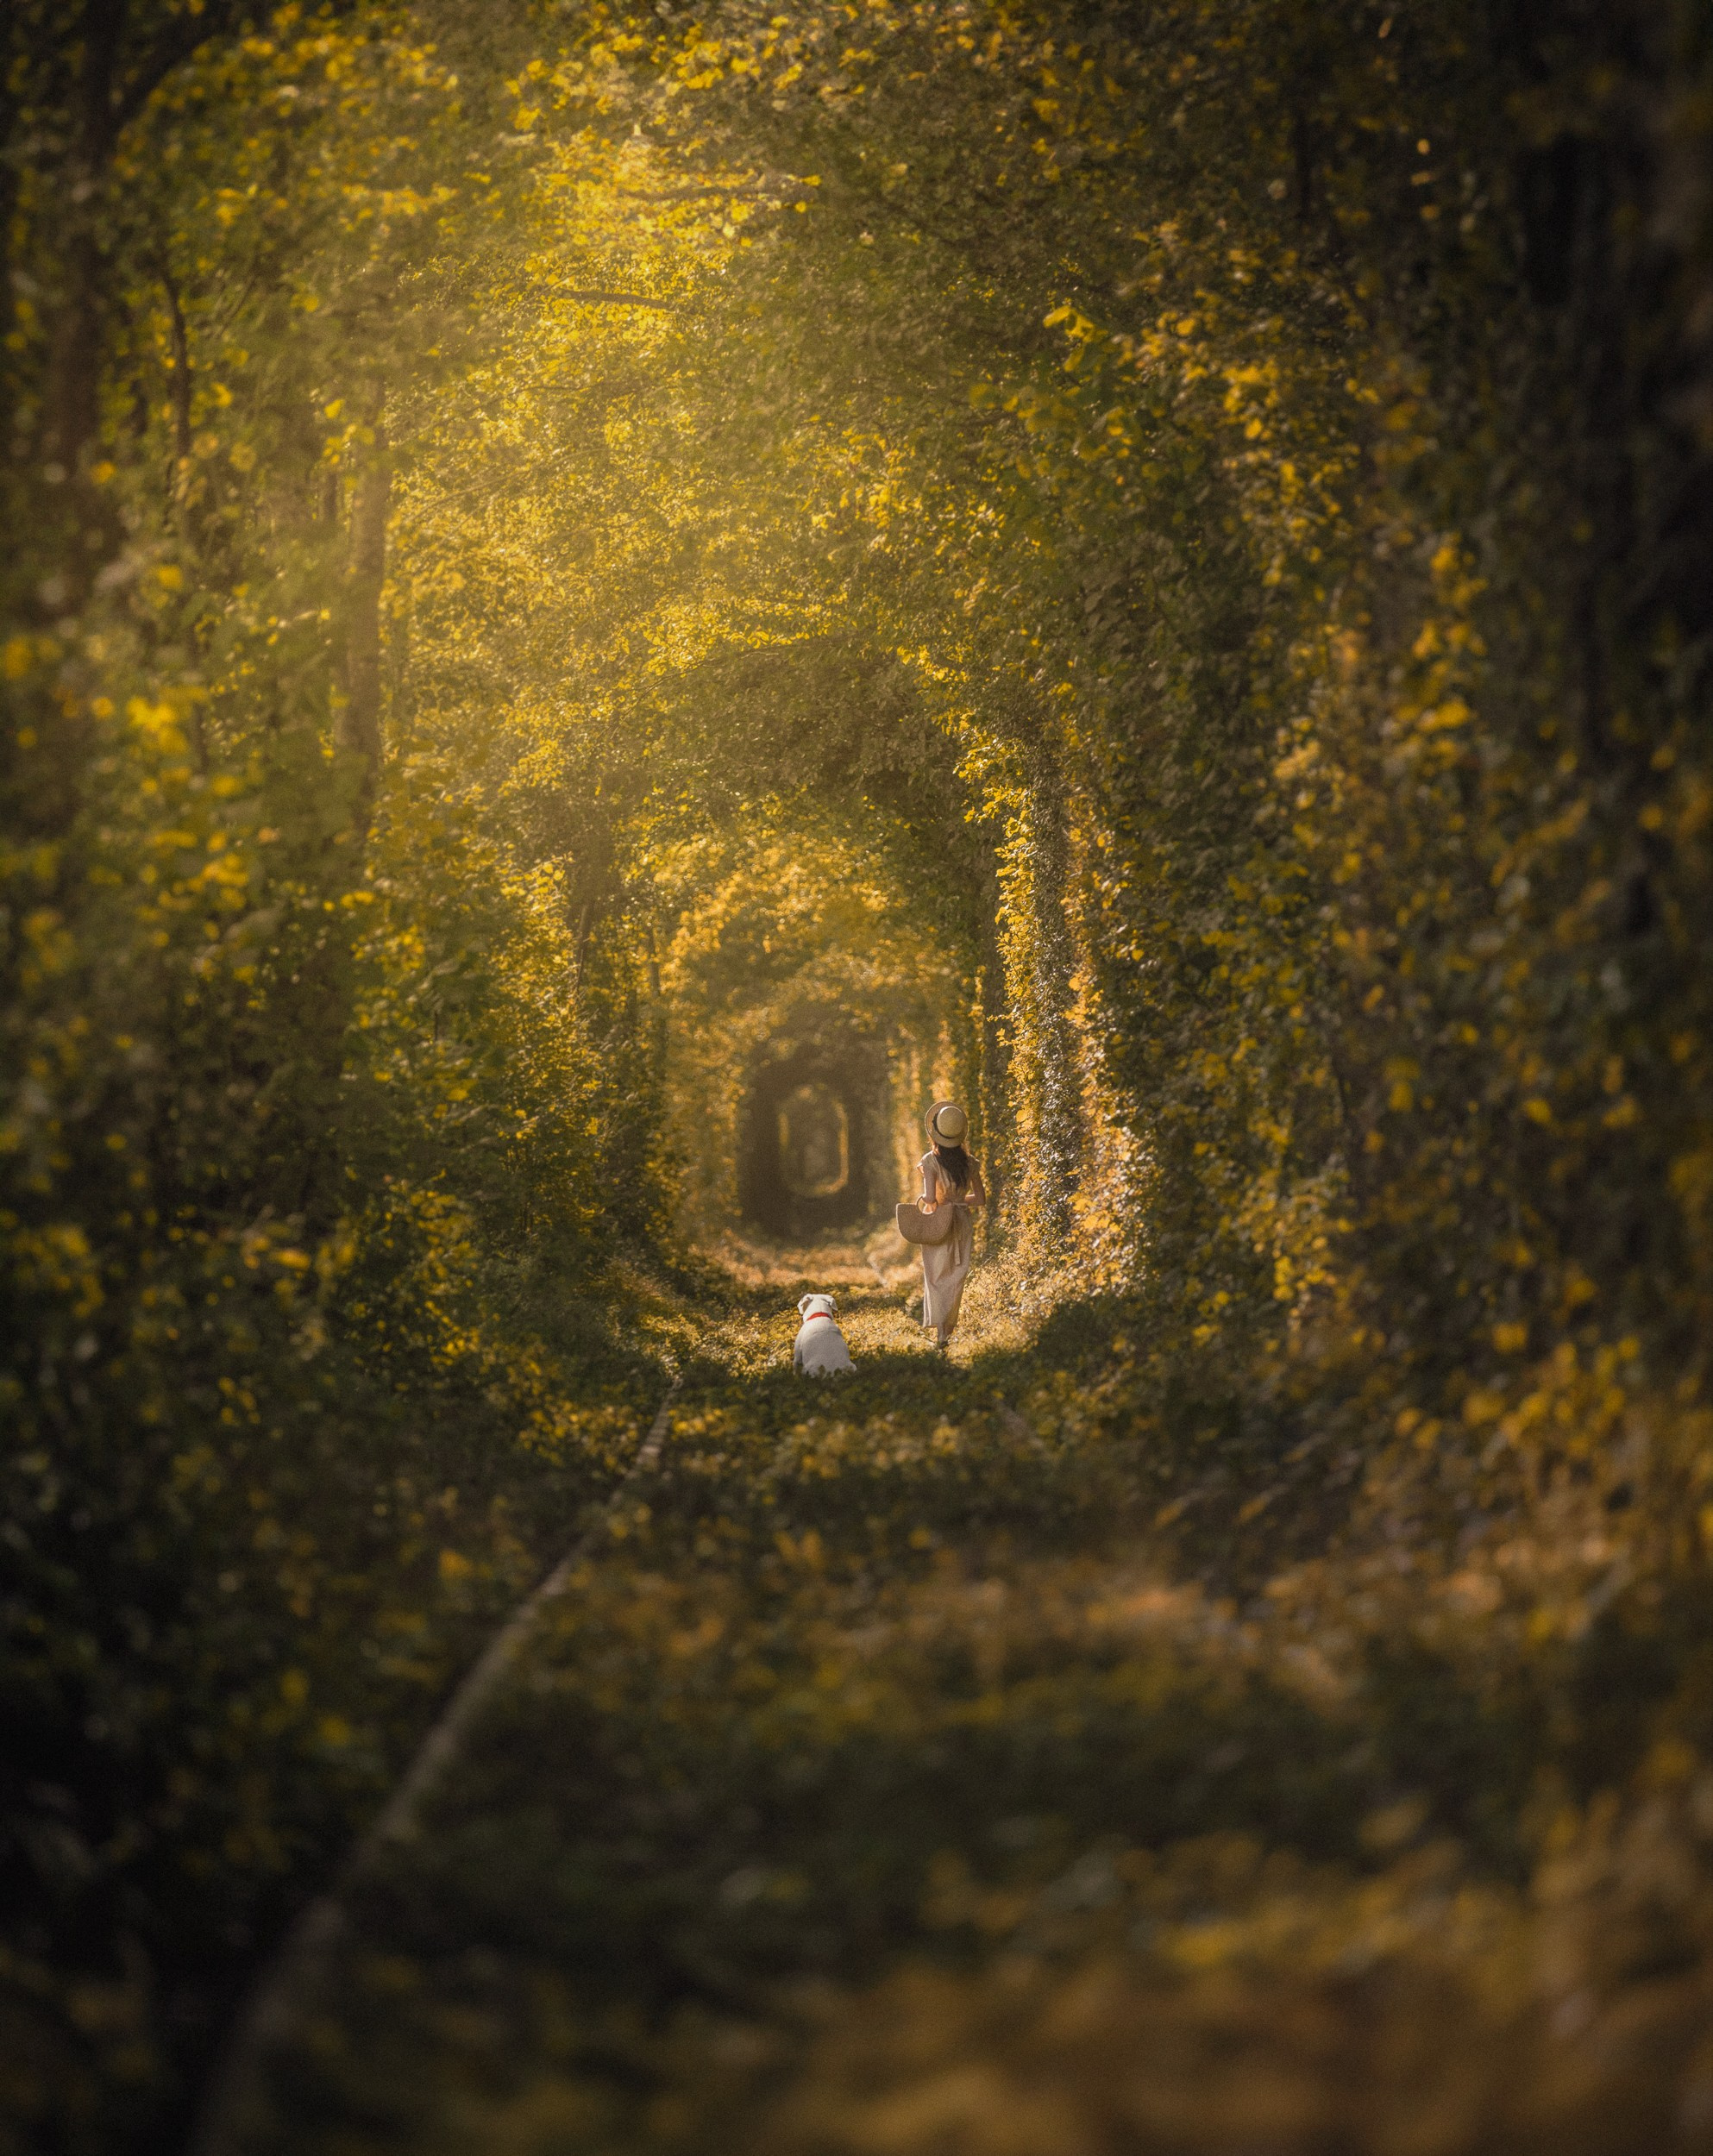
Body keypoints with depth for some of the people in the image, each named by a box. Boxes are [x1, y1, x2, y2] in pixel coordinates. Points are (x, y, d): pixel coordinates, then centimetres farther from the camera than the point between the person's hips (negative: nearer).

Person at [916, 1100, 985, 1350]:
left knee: (935, 1278, 5)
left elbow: (930, 1198, -22)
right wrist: (957, 1200, 9)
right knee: (955, 1279, 15)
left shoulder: (931, 1161, -15)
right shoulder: (969, 1163, -1)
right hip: (962, 1224, 4)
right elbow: (981, 1198, 3)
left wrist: (925, 1199, -1)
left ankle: (940, 1332, -7)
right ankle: (948, 1328, 21)